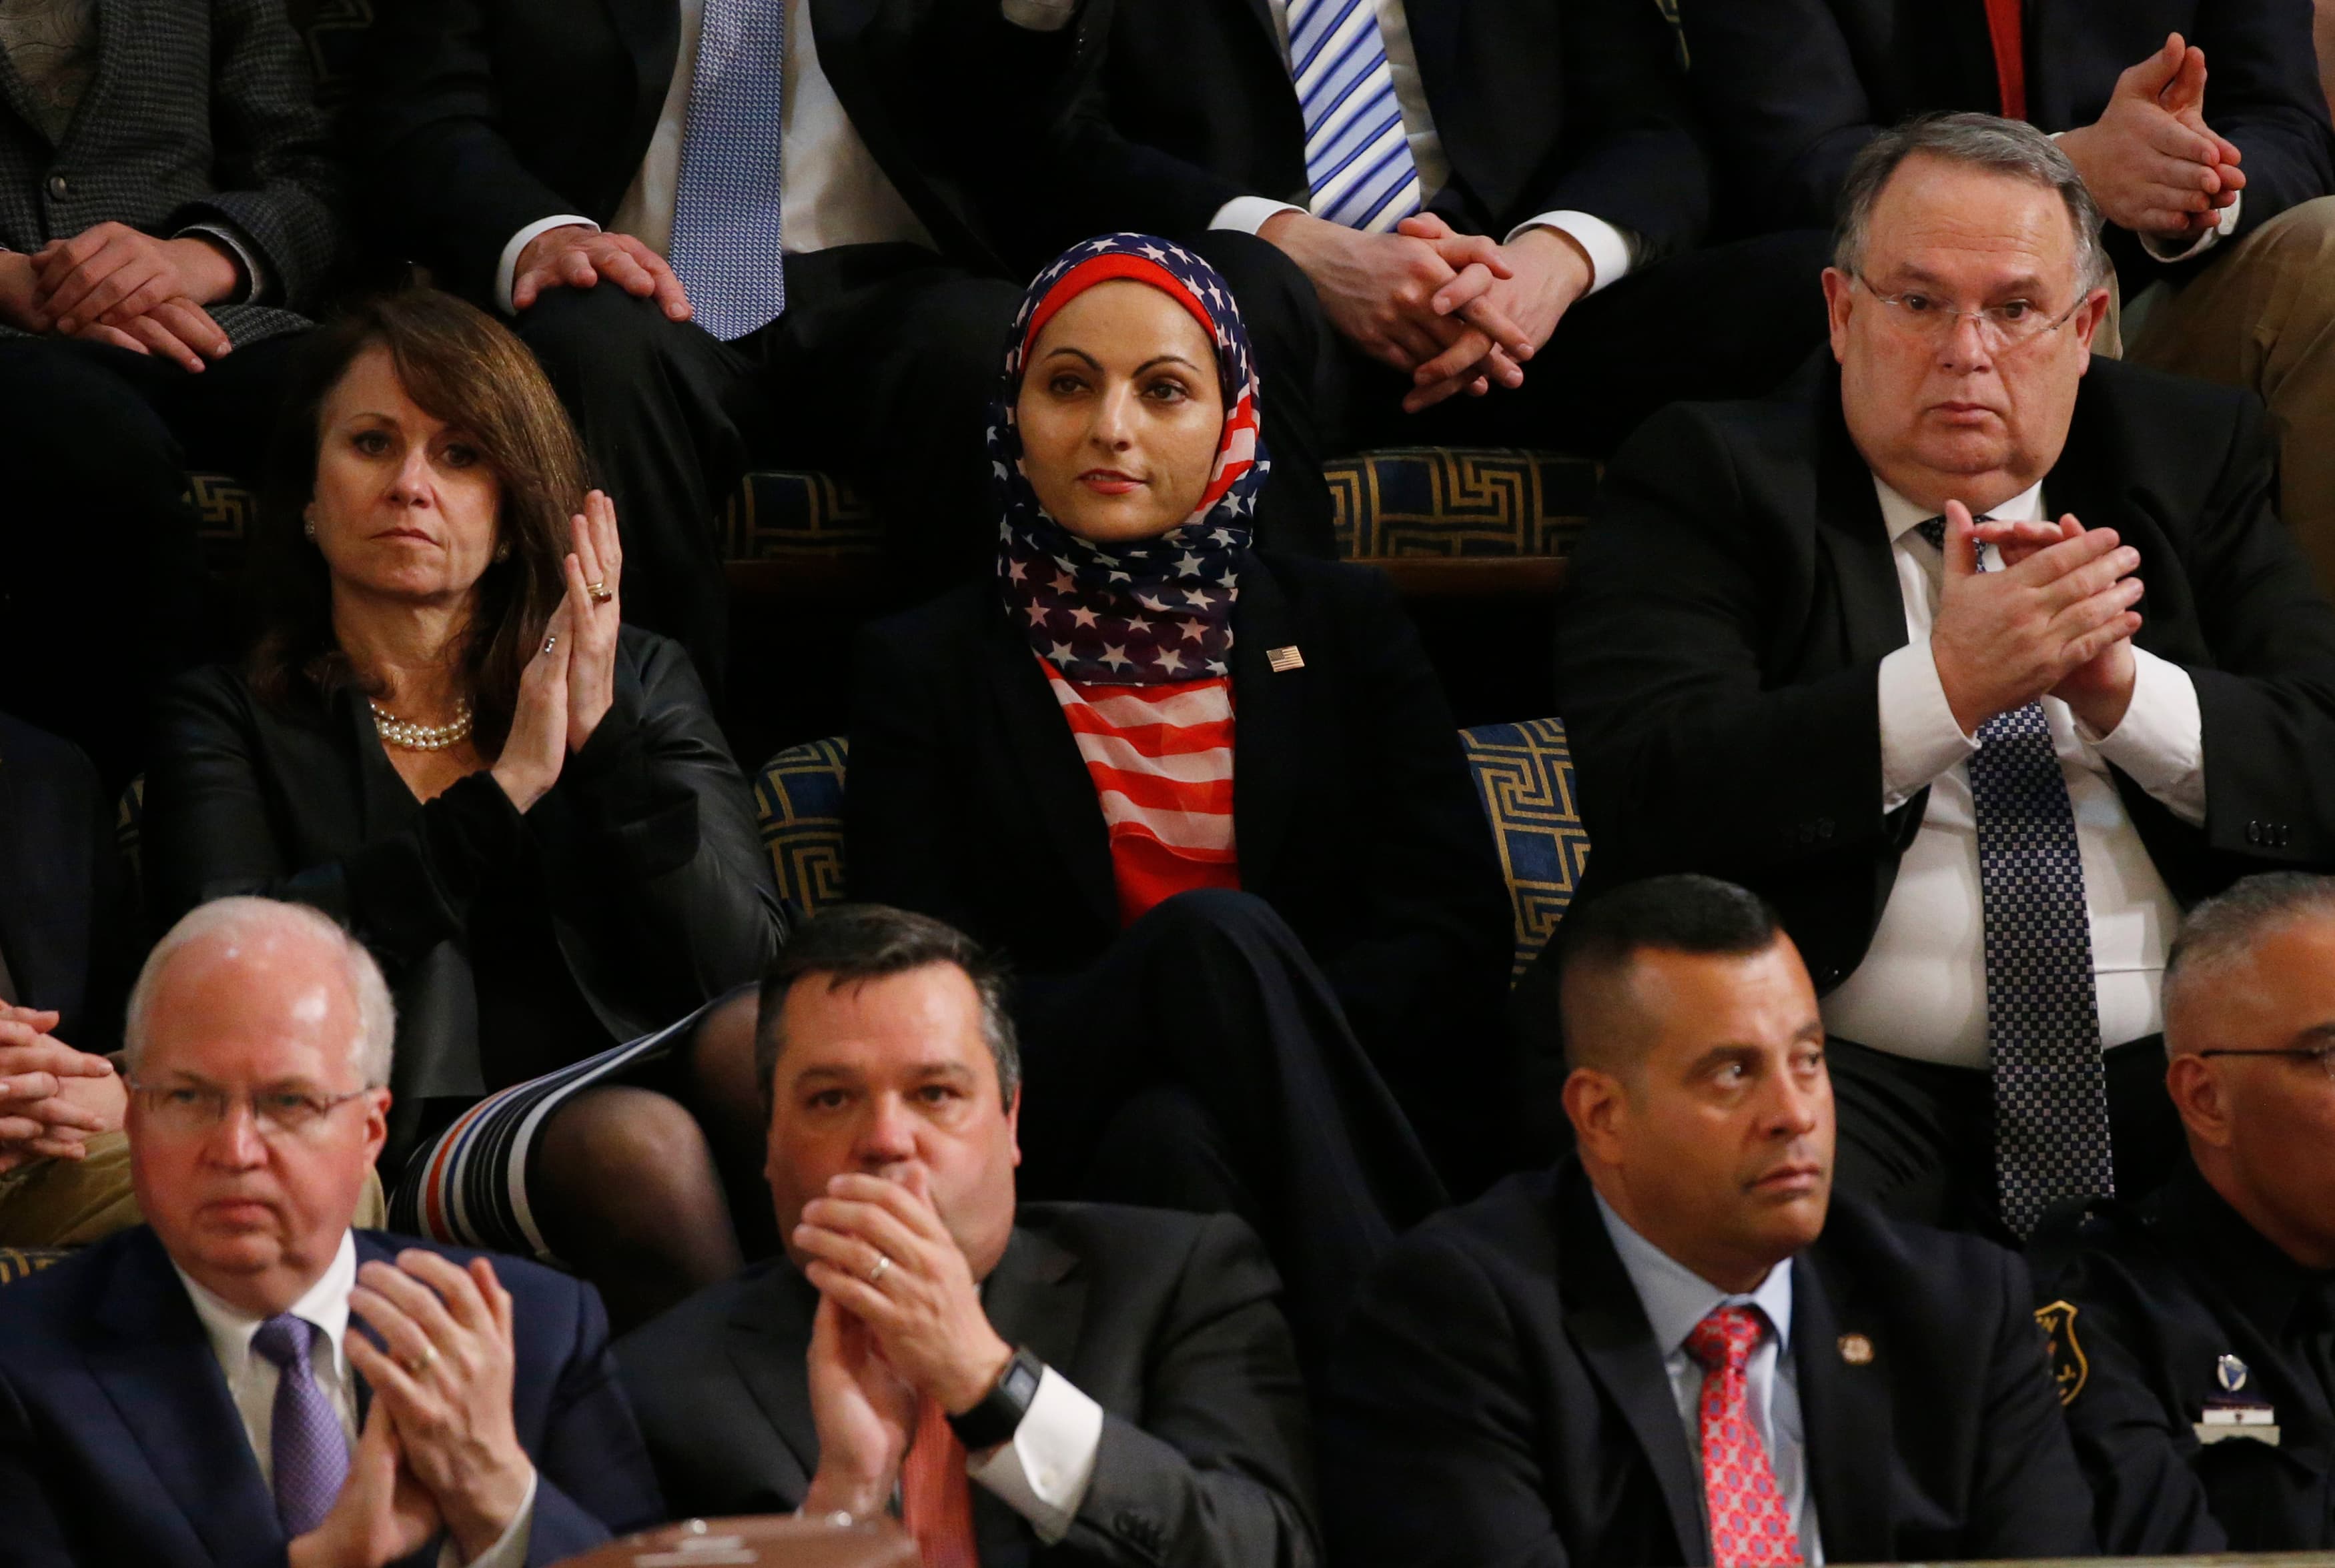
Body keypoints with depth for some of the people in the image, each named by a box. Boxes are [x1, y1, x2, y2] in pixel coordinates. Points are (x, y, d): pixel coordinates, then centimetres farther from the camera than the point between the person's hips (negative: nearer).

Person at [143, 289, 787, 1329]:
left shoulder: (639, 683, 22)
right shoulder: (231, 721, 17)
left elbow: (741, 965, 8)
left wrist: (604, 738, -3)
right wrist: (503, 793, -6)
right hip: (425, 1154, -2)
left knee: (751, 1044, -33)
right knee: (636, 1142, -36)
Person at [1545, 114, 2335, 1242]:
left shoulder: (2196, 461, 16)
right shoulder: (1706, 484, 5)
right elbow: (1643, 796, -11)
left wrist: (2127, 689, -11)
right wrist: (1945, 686, -18)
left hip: (2167, 1078, 3)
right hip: (1858, 1082, -3)